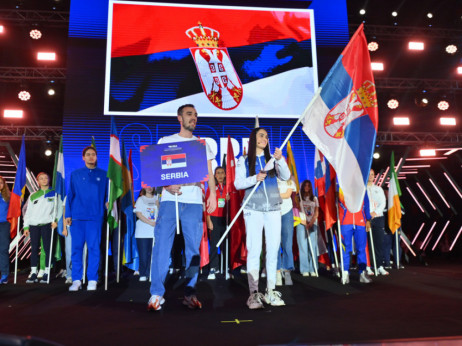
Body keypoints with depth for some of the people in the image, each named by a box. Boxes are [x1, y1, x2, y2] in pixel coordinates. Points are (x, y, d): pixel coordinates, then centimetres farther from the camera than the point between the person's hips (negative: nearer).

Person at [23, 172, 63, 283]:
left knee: (47, 248, -4)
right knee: (34, 249, 3)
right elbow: (28, 212, 16)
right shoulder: (33, 196, 17)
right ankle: (33, 273, 9)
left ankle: (47, 273, 1)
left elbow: (59, 208, 2)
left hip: (47, 224, -3)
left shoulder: (54, 193, 8)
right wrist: (26, 226, 8)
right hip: (34, 225, 3)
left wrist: (55, 220, -12)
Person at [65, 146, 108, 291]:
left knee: (94, 248, -2)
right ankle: (76, 280, 10)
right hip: (77, 216, 1)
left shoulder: (103, 175, 10)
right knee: (76, 248, 2)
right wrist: (68, 215, 4)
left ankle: (92, 280, 5)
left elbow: (107, 194, 14)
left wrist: (108, 203, -6)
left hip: (95, 217, -1)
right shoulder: (75, 174, 12)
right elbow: (70, 195, 10)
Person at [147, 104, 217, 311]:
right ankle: (156, 294, 0)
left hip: (194, 201, 2)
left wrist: (212, 193, 0)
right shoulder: (165, 142, 14)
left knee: (193, 248, 0)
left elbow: (209, 173, 16)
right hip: (170, 199, -1)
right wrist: (166, 185, -11)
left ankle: (190, 294, 9)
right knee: (162, 245, -7)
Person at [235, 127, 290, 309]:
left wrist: (280, 160, -17)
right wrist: (255, 178, -16)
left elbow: (286, 176, 0)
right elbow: (238, 183, -1)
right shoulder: (244, 161, 7)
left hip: (273, 209, 3)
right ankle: (253, 293, -3)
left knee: (273, 249, 3)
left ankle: (270, 291, 12)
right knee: (254, 250, -7)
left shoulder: (272, 158, 11)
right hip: (253, 209, -2)